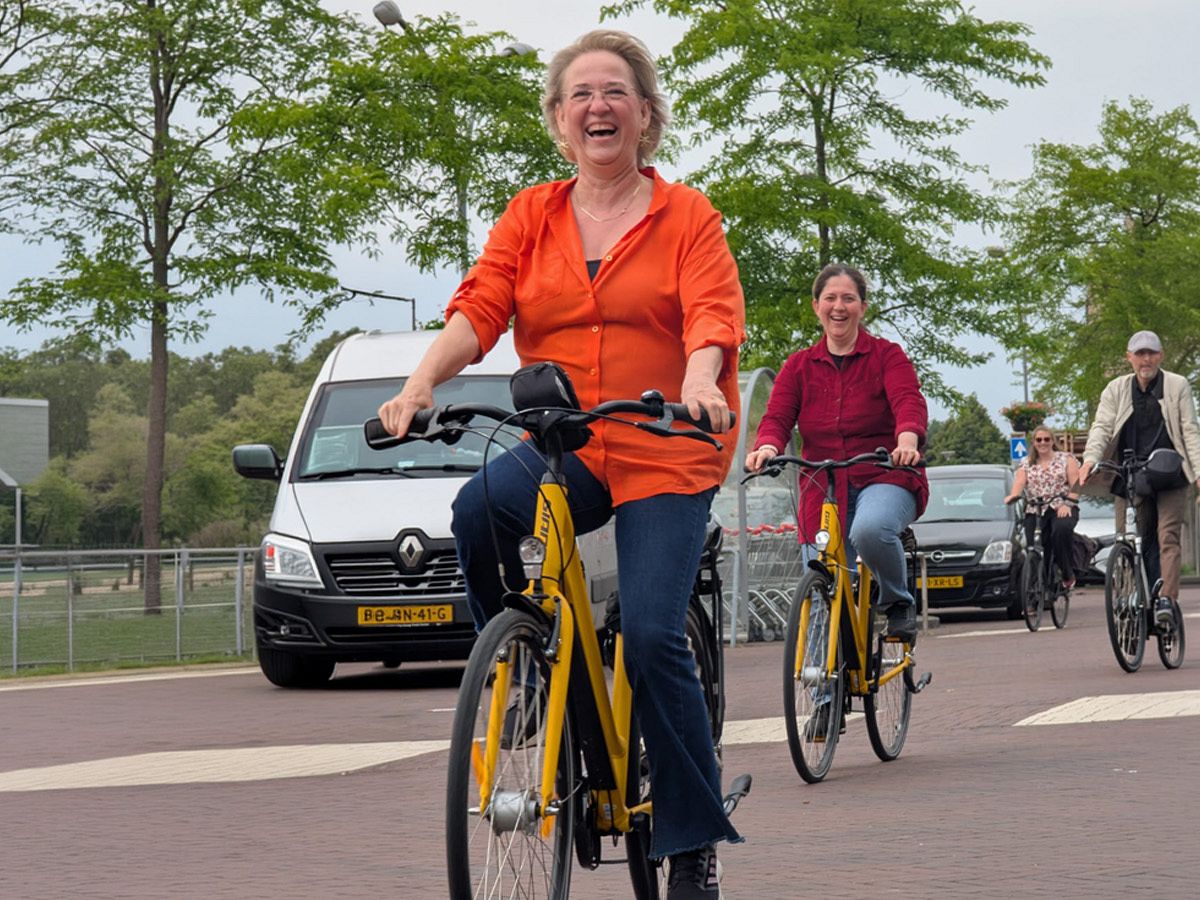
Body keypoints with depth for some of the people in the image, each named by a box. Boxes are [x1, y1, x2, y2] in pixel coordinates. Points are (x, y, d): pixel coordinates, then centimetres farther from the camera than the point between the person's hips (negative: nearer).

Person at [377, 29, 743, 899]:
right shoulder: (530, 217, 10)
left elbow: (713, 313, -11)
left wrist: (700, 378, -34)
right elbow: (480, 306, -2)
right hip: (563, 447, 2)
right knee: (479, 509, -31)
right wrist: (423, 380, -22)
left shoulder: (687, 216, 3)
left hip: (665, 455, -2)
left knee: (652, 636, -15)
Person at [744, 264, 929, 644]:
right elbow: (777, 417, -2)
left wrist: (908, 440, -39)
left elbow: (909, 401, -15)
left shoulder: (887, 356, 2)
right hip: (823, 488, 3)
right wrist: (767, 447, -26)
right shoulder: (799, 366, 11)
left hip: (883, 478, -3)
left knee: (870, 529, -36)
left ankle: (899, 602, -10)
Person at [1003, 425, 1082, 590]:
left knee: (1061, 528, -36)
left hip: (1062, 509, -3)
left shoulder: (1066, 459, 11)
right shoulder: (1026, 464, 18)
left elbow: (1076, 486, 1)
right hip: (1035, 512, 3)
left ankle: (1068, 574, -24)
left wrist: (1066, 504, -17)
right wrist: (1013, 495, -23)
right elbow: (1019, 483, 1)